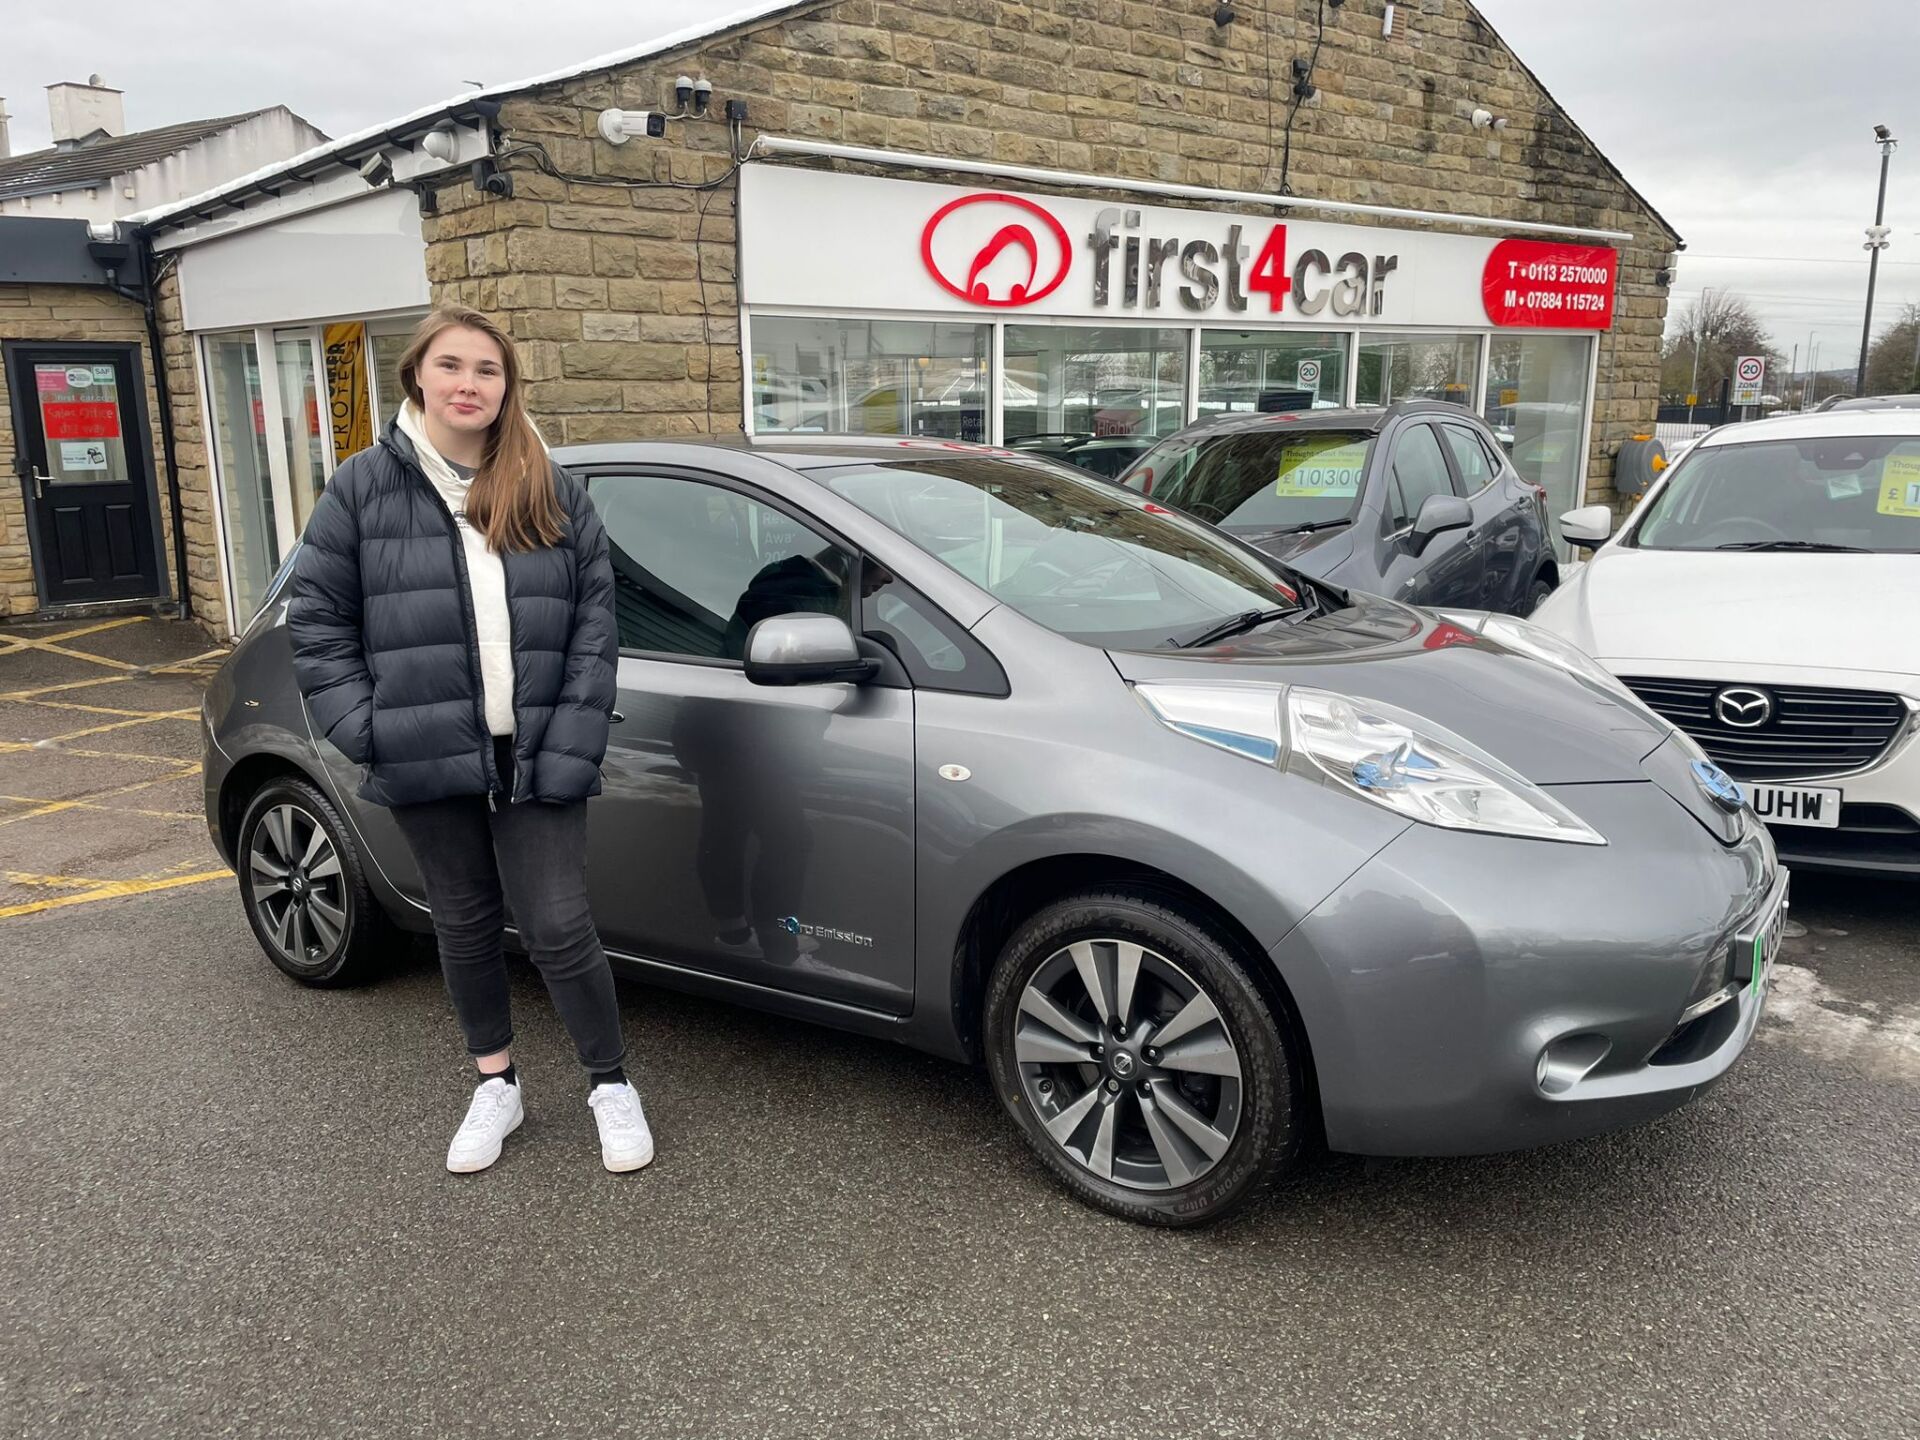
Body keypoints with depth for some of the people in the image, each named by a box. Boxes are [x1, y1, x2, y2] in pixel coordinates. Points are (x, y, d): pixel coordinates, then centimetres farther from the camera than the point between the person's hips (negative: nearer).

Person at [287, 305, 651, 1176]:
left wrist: (573, 739, -9)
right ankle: (496, 1086, 34)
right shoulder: (363, 487, 2)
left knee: (557, 928, -1)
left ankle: (611, 1087, 20)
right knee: (465, 923, 14)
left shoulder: (553, 493, 4)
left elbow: (594, 621, 1)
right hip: (425, 760, 1)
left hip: (535, 760, -1)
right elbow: (318, 619, 4)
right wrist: (363, 730, -7)